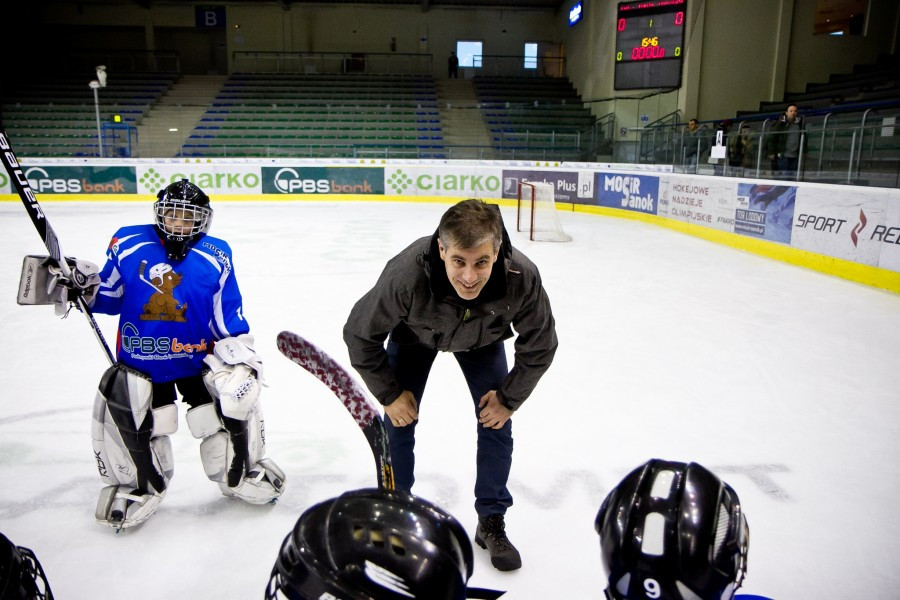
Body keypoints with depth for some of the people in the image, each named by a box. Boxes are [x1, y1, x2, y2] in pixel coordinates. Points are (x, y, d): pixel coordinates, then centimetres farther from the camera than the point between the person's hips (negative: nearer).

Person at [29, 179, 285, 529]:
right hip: (139, 360, 1)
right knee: (120, 408, -13)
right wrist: (82, 288, -10)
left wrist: (242, 352, -9)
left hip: (199, 355, 0)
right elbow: (110, 297, 9)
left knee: (236, 390, -13)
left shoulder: (215, 257, -3)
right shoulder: (129, 245, -2)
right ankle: (134, 485, 17)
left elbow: (228, 316, -1)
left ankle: (242, 470, 15)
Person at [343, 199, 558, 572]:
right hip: (415, 333, -1)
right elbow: (359, 335, -24)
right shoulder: (406, 274, -43)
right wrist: (390, 394, -16)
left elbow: (539, 347, -17)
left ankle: (491, 523, 18)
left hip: (482, 338, 1)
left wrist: (509, 398, -11)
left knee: (497, 423, -2)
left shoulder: (522, 278, -39)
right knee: (398, 421, -2)